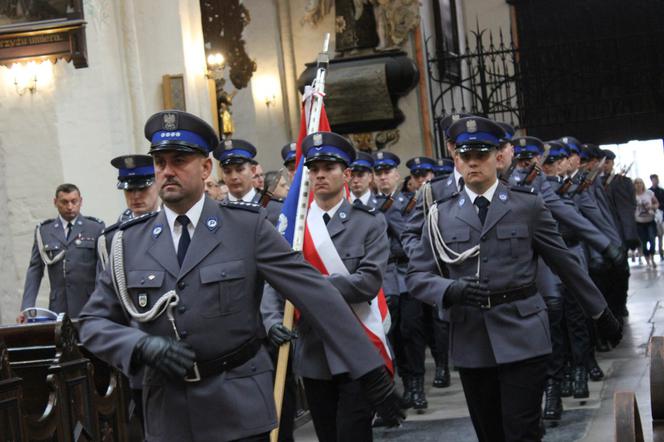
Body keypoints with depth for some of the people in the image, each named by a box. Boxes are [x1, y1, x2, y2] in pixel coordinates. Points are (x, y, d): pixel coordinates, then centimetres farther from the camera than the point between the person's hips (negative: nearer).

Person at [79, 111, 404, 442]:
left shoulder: (248, 226, -5)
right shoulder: (130, 241, 3)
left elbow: (315, 295, -7)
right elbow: (93, 322, 6)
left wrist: (369, 370, -10)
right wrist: (142, 346, -15)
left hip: (239, 407, -2)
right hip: (168, 412, 2)